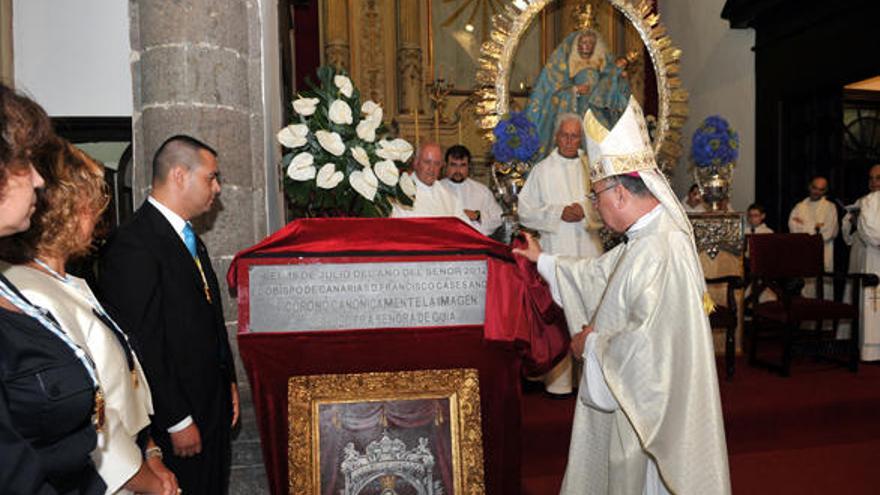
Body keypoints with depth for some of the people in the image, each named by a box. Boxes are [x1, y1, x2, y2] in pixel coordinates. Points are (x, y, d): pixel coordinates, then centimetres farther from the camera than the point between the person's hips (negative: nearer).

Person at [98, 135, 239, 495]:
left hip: (212, 408, 9)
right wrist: (178, 421, -17)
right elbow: (143, 349, -21)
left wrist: (228, 382, 14)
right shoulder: (133, 246, -20)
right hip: (175, 419, -9)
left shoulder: (189, 239, 11)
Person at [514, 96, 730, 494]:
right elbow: (601, 272, 20)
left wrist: (592, 344, -16)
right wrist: (544, 260, 26)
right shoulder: (647, 238, 4)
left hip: (647, 399, -10)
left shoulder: (661, 251, -28)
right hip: (628, 392, 10)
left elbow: (648, 341, -32)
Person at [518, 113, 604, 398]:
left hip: (588, 251, 2)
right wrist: (559, 213, -10)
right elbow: (526, 211, 2)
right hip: (555, 251, -2)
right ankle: (558, 381, 5)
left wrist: (585, 211, -10)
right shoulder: (542, 170, 7)